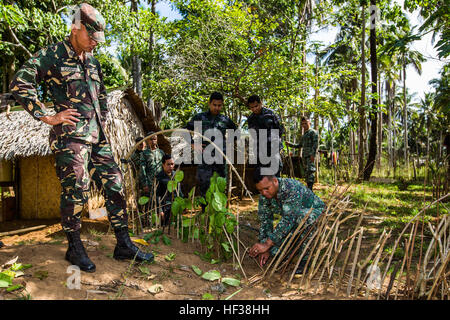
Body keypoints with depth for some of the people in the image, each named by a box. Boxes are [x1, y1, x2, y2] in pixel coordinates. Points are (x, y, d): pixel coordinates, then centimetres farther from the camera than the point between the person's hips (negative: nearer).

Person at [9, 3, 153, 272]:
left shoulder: (93, 62, 20)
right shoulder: (51, 56, -1)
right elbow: (19, 84, -10)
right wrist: (47, 117, -13)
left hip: (98, 138, 7)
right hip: (71, 137, -7)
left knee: (115, 186, 4)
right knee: (76, 192, -3)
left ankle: (124, 245, 13)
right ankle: (75, 248, 17)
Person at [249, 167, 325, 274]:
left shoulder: (292, 188, -34)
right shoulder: (264, 196, -13)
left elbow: (289, 219, -40)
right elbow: (265, 221, -8)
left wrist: (267, 244, -40)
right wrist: (265, 249, -16)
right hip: (294, 222, 6)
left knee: (302, 215, -40)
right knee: (274, 251, -12)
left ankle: (306, 258, -20)